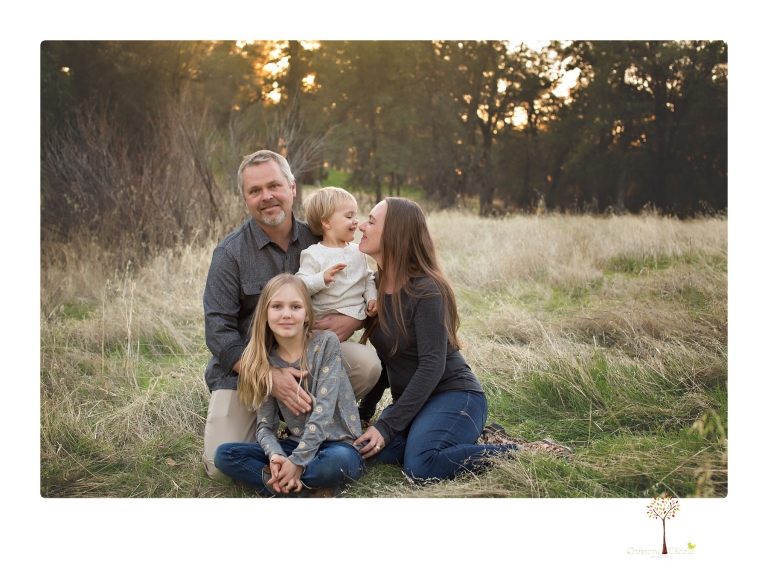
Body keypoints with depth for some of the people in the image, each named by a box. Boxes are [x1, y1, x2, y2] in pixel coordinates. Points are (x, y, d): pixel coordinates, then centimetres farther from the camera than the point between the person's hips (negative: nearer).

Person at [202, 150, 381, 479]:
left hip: (307, 356, 3)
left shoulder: (318, 242, 0)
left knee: (368, 364, -23)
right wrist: (269, 375, -28)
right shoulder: (230, 253, -9)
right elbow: (218, 331, -15)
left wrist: (354, 320, -18)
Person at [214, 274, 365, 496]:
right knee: (224, 455, -13)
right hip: (295, 444, 5)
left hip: (338, 446, -4)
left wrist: (297, 461, -22)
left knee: (336, 461, -39)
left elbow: (323, 410, -16)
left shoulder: (326, 343, -8)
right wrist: (276, 456, -23)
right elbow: (265, 424, -1)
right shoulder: (265, 361, 2)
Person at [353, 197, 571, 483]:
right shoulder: (375, 286, 6)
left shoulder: (426, 291, -17)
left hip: (453, 393, -7)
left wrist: (387, 425, -24)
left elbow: (432, 366, -22)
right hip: (412, 399, 7)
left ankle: (526, 452, -14)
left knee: (420, 466, -32)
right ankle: (467, 435, 0)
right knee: (379, 453, -24)